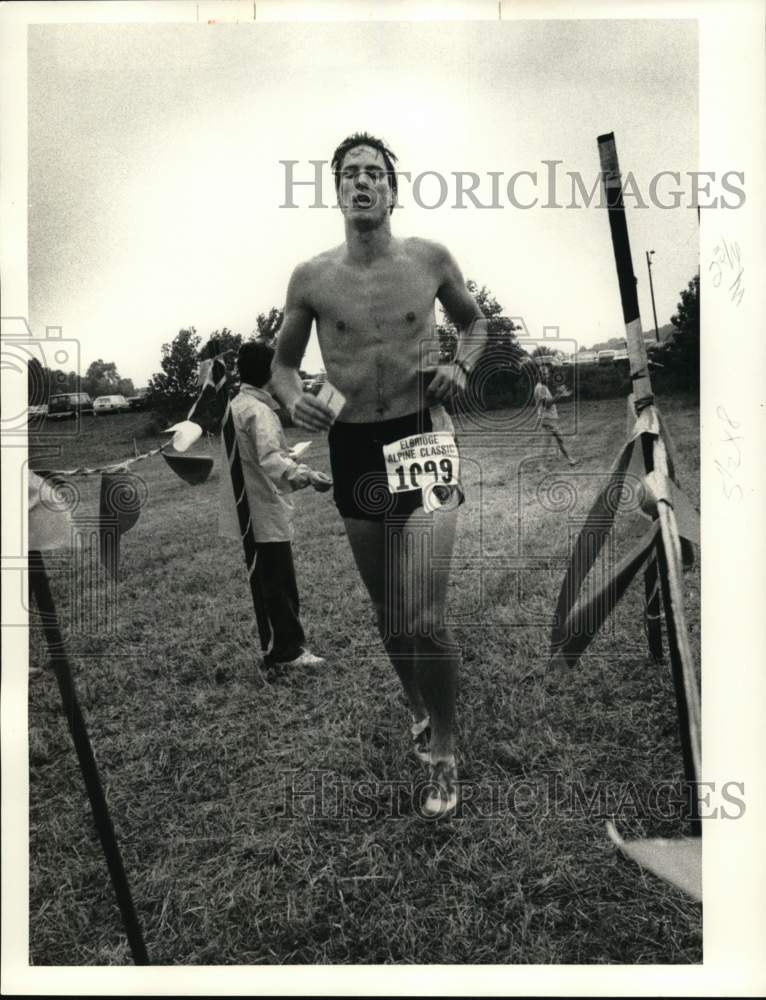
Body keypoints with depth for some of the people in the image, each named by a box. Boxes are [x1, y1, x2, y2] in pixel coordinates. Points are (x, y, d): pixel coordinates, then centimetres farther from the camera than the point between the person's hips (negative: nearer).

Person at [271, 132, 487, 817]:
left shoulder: (431, 260, 0)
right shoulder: (311, 279, 1)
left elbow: (474, 321, 17)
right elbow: (283, 361, 12)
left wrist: (461, 364, -3)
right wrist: (294, 398, -10)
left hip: (423, 438, -2)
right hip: (352, 447, 2)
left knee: (423, 621, -11)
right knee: (387, 616, 15)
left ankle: (443, 754, 13)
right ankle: (420, 712, 42)